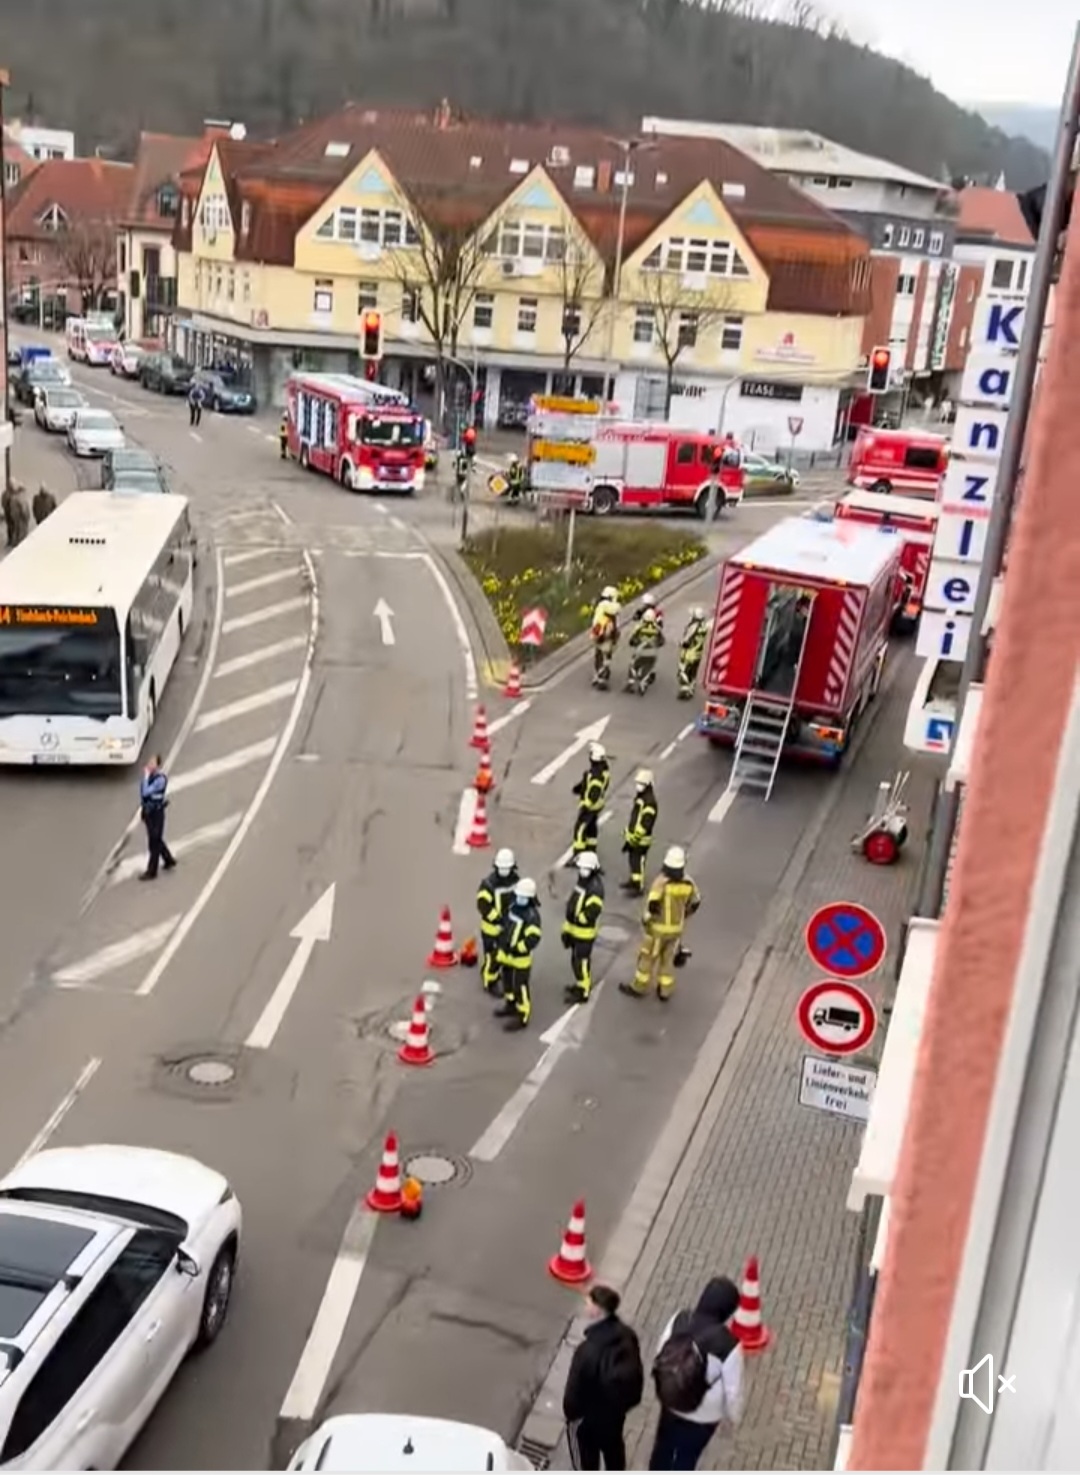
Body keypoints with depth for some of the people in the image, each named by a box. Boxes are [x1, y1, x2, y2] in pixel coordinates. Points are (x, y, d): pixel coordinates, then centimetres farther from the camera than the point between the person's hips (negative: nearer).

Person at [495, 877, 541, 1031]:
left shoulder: (532, 915, -24)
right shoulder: (513, 906, 3)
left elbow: (533, 938, -31)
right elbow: (506, 924, 17)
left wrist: (517, 948, -25)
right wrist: (502, 941, 11)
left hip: (520, 957, -9)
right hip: (506, 953, 9)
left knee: (520, 987, 0)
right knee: (507, 981, 25)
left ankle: (522, 1018, 9)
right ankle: (511, 1005, 46)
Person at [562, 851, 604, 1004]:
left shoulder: (595, 887, -23)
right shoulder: (582, 881, 9)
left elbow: (593, 910, -31)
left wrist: (578, 919, -19)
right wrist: (568, 928, 17)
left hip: (585, 932, -10)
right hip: (576, 929, 10)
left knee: (581, 962, 0)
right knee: (577, 960, 22)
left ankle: (583, 993, 11)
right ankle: (582, 985, 39)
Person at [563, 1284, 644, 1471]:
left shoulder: (588, 1350, -39)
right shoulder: (627, 1335, -19)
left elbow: (574, 1390, -25)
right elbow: (634, 1370, -2)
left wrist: (570, 1412, -4)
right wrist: (626, 1399, 15)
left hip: (588, 1416, -6)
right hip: (618, 1406, 6)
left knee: (586, 1459, 22)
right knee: (613, 1446, 32)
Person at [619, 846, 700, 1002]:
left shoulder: (662, 881, -25)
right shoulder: (688, 882, -8)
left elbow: (653, 904, -32)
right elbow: (694, 903, 5)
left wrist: (646, 919, -13)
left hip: (659, 927, -5)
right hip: (677, 928, 5)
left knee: (648, 957, 14)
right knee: (668, 958, 21)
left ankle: (639, 988, 28)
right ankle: (665, 991, 29)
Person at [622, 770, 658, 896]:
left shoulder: (649, 802, -25)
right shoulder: (640, 796, 8)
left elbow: (644, 824, -26)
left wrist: (633, 838, -23)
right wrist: (627, 832, 19)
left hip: (641, 839, -10)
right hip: (633, 836, 10)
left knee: (638, 862, -3)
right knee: (632, 860, 22)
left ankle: (639, 887, 5)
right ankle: (633, 880, 38)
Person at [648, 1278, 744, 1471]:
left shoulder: (679, 1320, -20)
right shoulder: (728, 1345, -32)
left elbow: (660, 1352, -5)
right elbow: (733, 1390, -19)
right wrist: (733, 1417, 2)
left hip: (670, 1403, 4)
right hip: (703, 1416, -4)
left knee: (663, 1446, 30)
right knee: (686, 1458, 23)